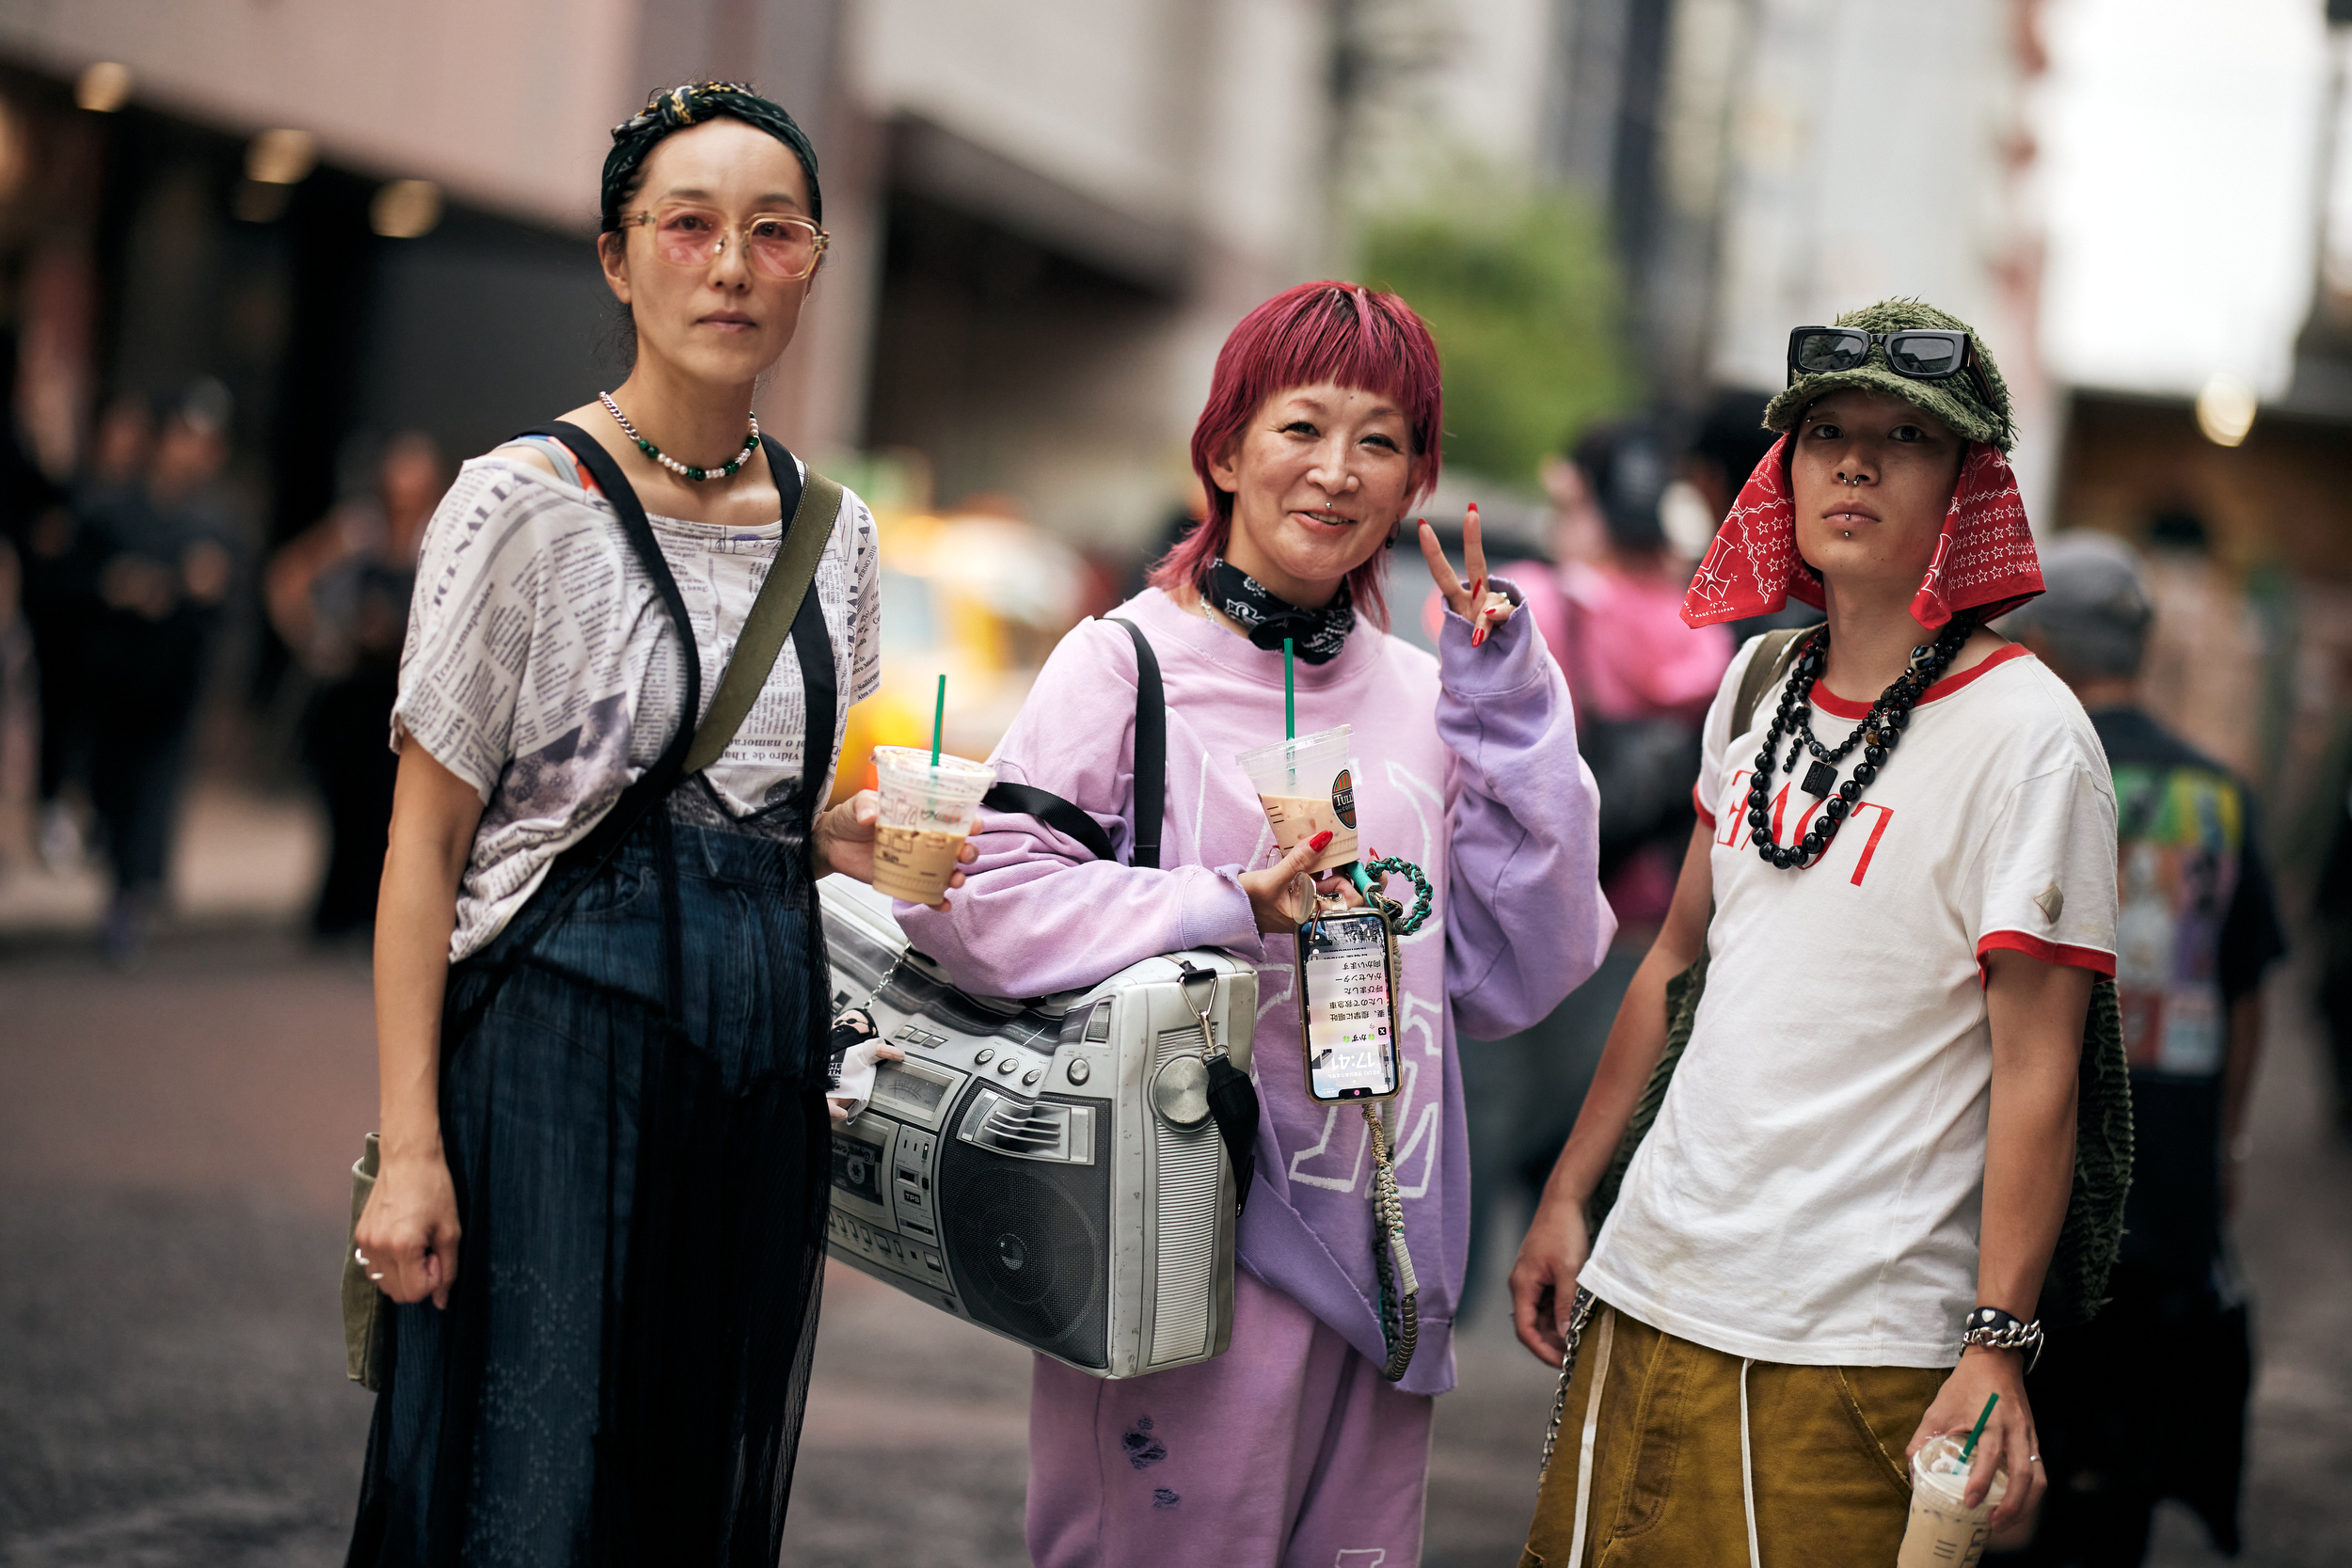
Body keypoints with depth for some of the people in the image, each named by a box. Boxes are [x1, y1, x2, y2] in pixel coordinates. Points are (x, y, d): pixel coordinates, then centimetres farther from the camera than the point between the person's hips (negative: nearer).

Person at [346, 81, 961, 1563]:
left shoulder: (835, 530, 10)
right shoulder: (525, 501, -6)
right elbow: (427, 845, -7)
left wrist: (846, 837, -2)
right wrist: (410, 1145, -14)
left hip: (768, 1044, 5)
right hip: (558, 1037, -5)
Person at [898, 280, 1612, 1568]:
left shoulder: (1424, 694, 10)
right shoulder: (1130, 663, -4)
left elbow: (1514, 977, 8)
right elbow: (970, 895, -12)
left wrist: (1510, 726, 2)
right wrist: (1229, 908, -17)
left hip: (1381, 1247, 5)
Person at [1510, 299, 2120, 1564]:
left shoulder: (2024, 733, -10)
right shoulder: (1760, 680, 10)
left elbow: (2035, 1070, -13)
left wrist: (1996, 1347, -19)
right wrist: (1566, 1194, 18)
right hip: (1650, 1283, 6)